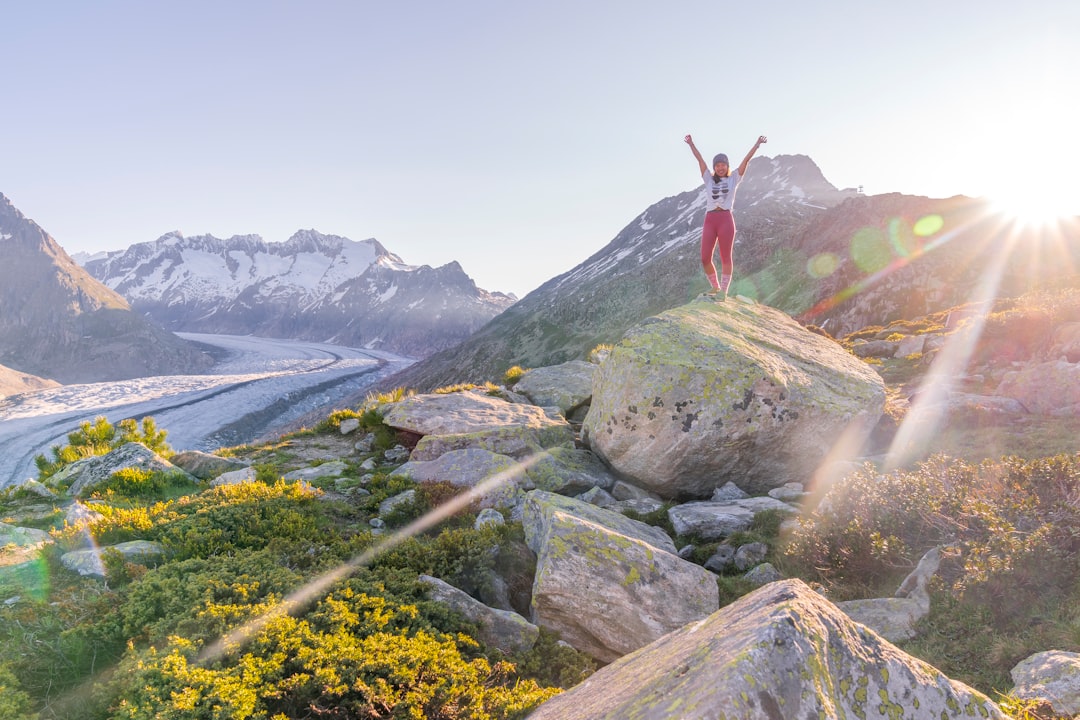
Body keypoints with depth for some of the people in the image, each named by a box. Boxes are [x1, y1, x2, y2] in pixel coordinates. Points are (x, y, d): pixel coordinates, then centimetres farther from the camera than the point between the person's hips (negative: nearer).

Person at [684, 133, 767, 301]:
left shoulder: (733, 179, 12)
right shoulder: (709, 179, 16)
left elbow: (746, 160, 6)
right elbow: (700, 160, 13)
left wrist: (757, 144, 1)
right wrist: (691, 144, 11)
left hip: (726, 219, -2)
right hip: (709, 220, 2)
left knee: (725, 257, -1)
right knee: (705, 258, -3)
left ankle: (723, 290, 3)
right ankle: (715, 287, 16)